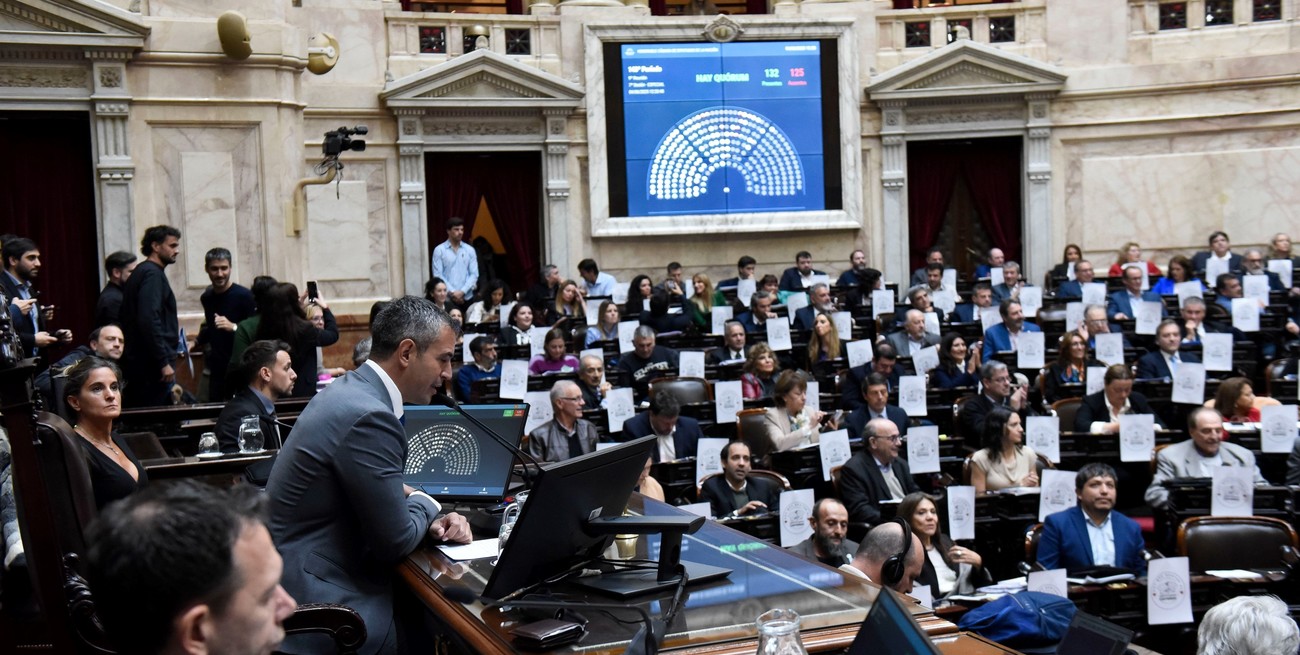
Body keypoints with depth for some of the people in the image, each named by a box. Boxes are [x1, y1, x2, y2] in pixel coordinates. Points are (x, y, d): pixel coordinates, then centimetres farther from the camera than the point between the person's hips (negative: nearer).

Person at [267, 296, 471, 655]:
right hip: (318, 605, -9)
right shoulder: (368, 416, -22)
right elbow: (395, 541, -18)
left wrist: (429, 523, 2)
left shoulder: (352, 391, 8)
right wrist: (424, 504, 2)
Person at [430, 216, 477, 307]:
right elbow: (438, 275, -4)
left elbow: (474, 274, 4)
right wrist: (452, 292, -12)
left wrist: (462, 291, -10)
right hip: (447, 298, -2)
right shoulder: (439, 250, 1)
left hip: (467, 298, 3)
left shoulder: (470, 250, 8)